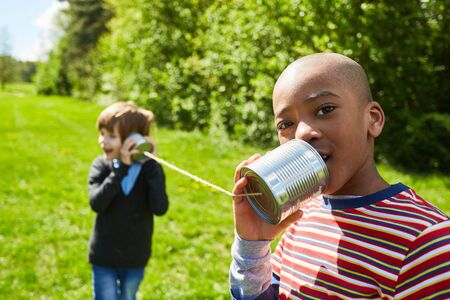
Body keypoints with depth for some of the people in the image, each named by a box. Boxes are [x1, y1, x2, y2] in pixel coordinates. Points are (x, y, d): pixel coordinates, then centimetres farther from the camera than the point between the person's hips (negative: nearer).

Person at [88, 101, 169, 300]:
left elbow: (160, 208, -26)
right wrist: (122, 168, -30)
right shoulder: (101, 165, -10)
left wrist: (150, 164, -28)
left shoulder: (150, 169, -11)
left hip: (135, 258, 1)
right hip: (104, 256, -1)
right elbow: (96, 203, -26)